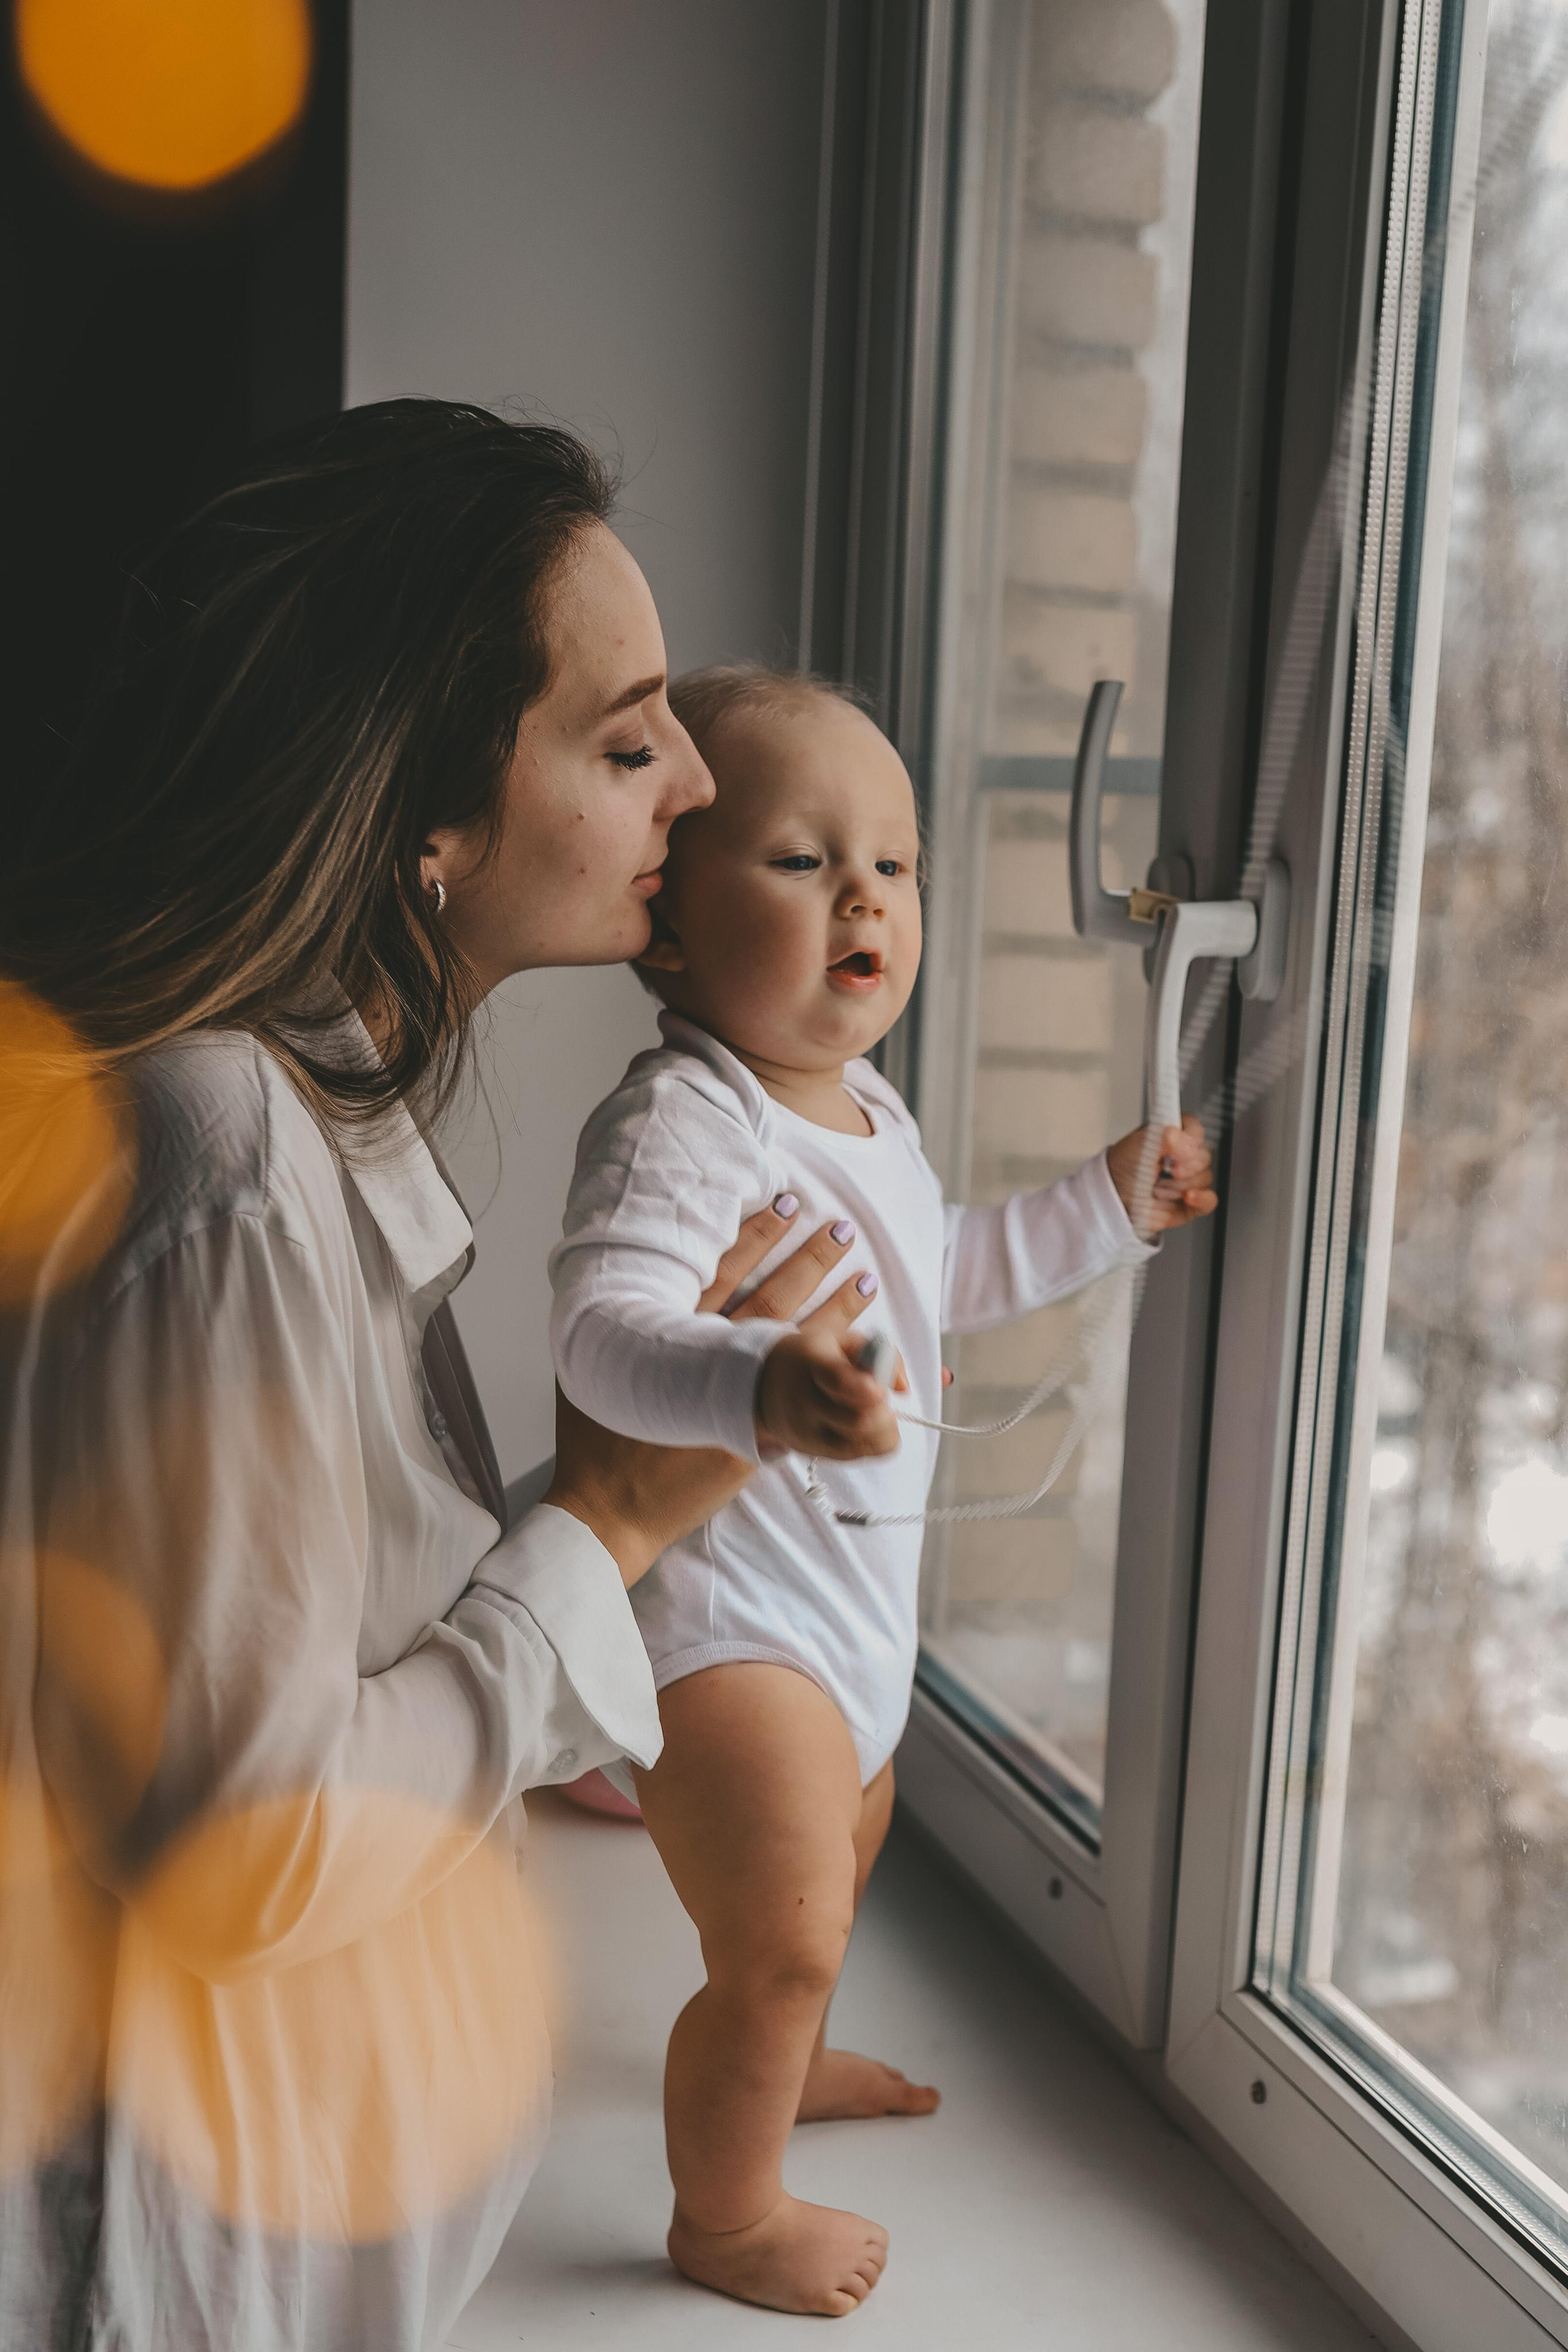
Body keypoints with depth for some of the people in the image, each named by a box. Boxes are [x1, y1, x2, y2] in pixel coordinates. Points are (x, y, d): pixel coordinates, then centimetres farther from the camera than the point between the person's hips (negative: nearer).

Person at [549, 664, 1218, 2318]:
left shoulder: (873, 1116, 5)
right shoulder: (680, 1119, -27)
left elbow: (945, 1275, 22)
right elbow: (605, 1320, -42)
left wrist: (1110, 1205, 19)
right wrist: (757, 1387, -61)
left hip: (849, 1593, 10)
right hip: (718, 1612, -10)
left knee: (844, 1845, 31)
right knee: (780, 1945, 1)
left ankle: (787, 2061, 60)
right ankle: (725, 2217, 29)